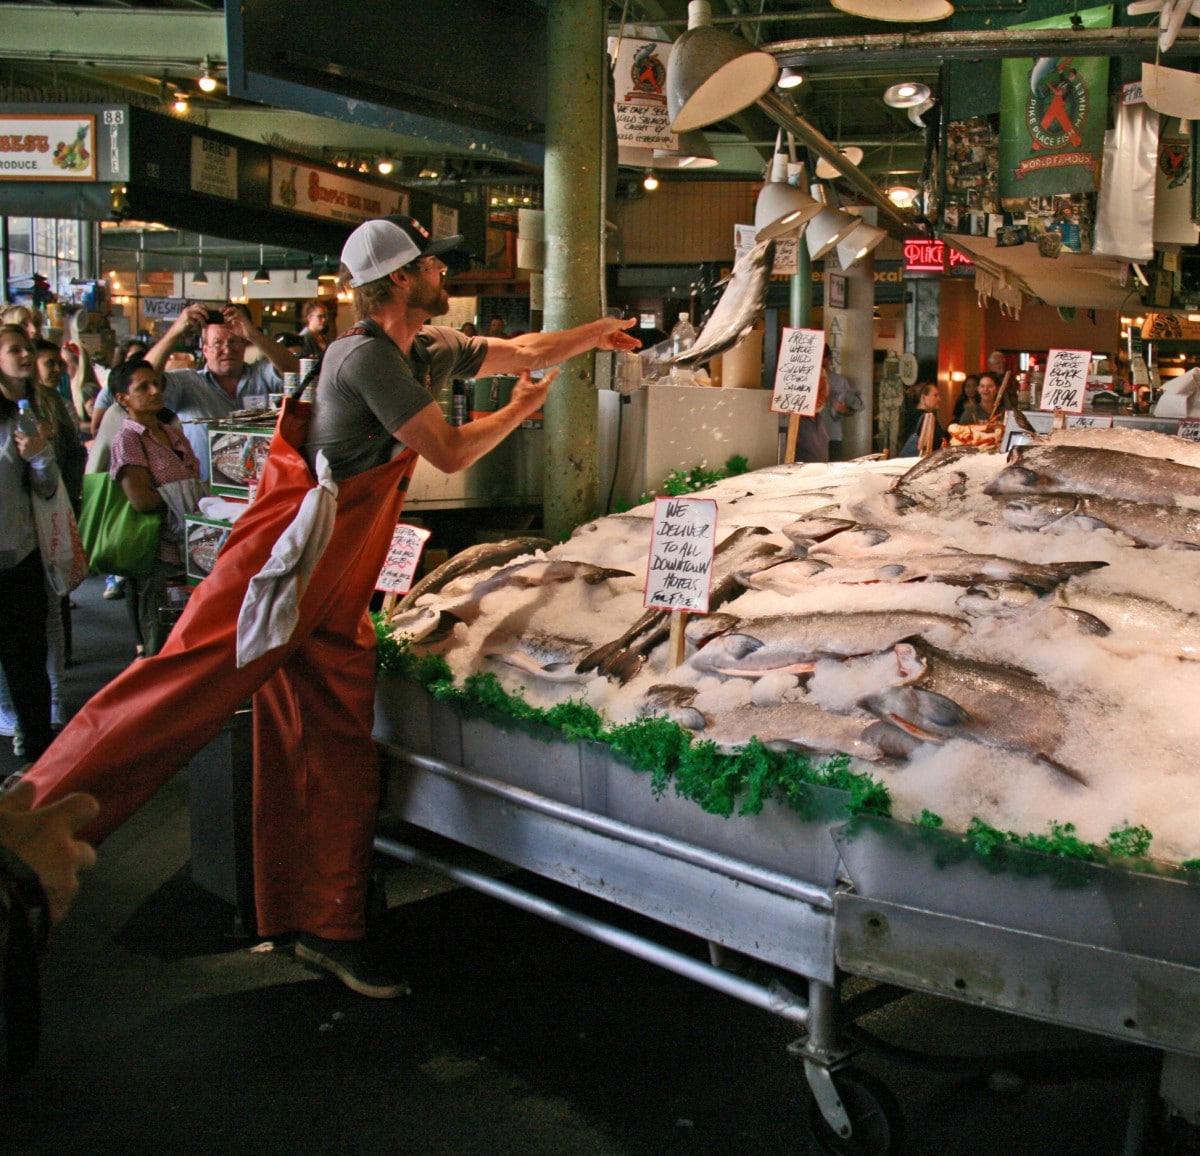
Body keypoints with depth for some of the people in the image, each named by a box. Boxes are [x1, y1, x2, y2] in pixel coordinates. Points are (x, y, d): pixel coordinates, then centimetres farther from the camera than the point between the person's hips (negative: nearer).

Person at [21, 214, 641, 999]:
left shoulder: (430, 348, 12)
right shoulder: (369, 356, -15)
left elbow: (519, 352, 29)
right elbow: (451, 453, -12)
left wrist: (595, 335, 35)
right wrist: (520, 410, 4)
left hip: (336, 594, 9)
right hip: (282, 570, -9)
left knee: (340, 762, 8)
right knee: (172, 700, -12)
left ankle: (328, 932, 17)